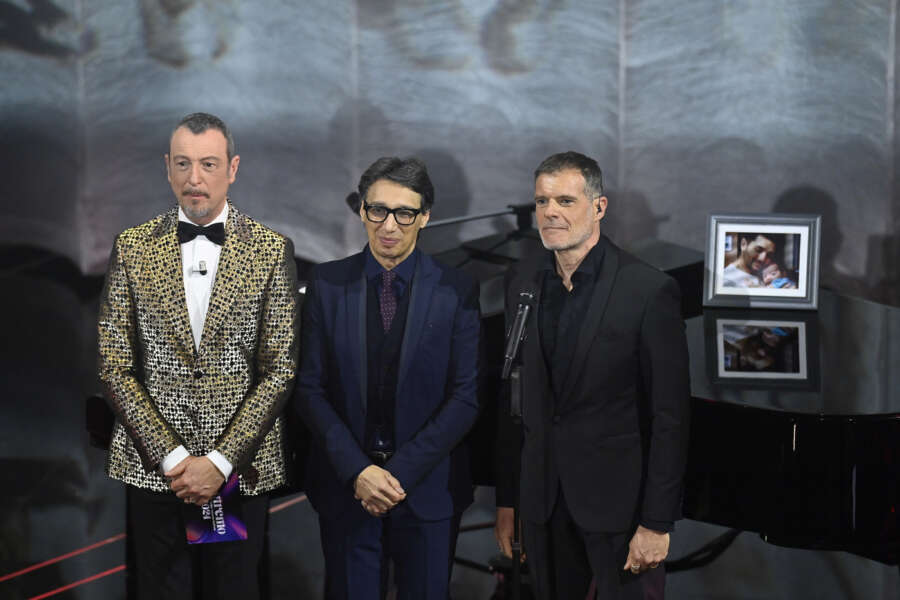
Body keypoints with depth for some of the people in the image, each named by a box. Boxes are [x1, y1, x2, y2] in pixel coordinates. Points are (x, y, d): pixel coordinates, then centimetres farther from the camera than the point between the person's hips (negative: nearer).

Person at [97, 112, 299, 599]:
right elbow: (114, 366, 0)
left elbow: (280, 370, -4)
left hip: (240, 470, -1)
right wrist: (173, 458, -8)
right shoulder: (132, 248, 2)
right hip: (153, 469, 1)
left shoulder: (272, 250, 0)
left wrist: (220, 461, -11)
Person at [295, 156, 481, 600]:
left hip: (428, 486, -1)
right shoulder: (327, 284, 0)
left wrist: (402, 472, -13)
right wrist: (357, 471, -12)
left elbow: (466, 397, -7)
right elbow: (310, 389, -2)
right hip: (344, 486, 1)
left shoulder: (456, 291, -4)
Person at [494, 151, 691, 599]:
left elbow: (670, 416, -12)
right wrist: (505, 499, 7)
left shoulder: (649, 290, -13)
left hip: (619, 497, -5)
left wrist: (658, 523, -14)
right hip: (543, 499, 5)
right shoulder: (522, 282, 4)